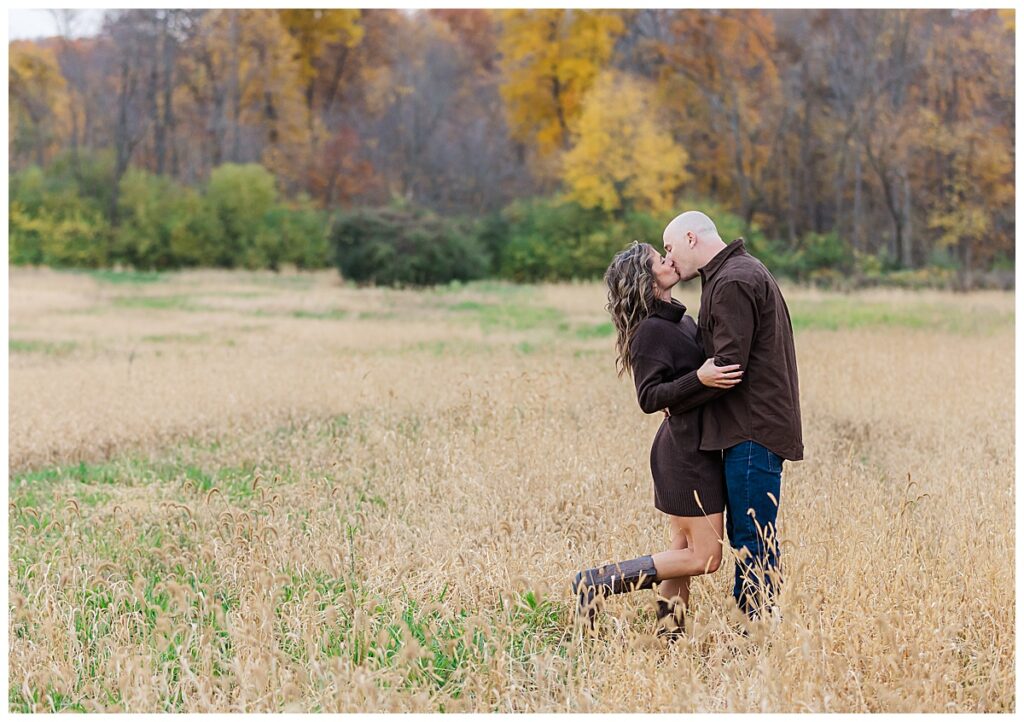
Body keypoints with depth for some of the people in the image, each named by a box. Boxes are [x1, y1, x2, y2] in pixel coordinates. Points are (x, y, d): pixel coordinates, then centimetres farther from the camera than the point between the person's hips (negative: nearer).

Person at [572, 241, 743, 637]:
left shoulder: (679, 319, 11)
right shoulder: (650, 331, -17)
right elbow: (649, 398, -22)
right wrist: (699, 378, -32)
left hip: (692, 450, 9)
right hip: (685, 451, -9)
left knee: (684, 550, 10)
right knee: (704, 557, -7)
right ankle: (596, 584, -6)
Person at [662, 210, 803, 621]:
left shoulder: (733, 283, -15)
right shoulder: (737, 273, 19)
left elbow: (728, 367, -19)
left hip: (753, 431, -11)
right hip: (747, 426, 11)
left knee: (753, 537, -7)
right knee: (743, 531, 14)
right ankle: (752, 619, 19)